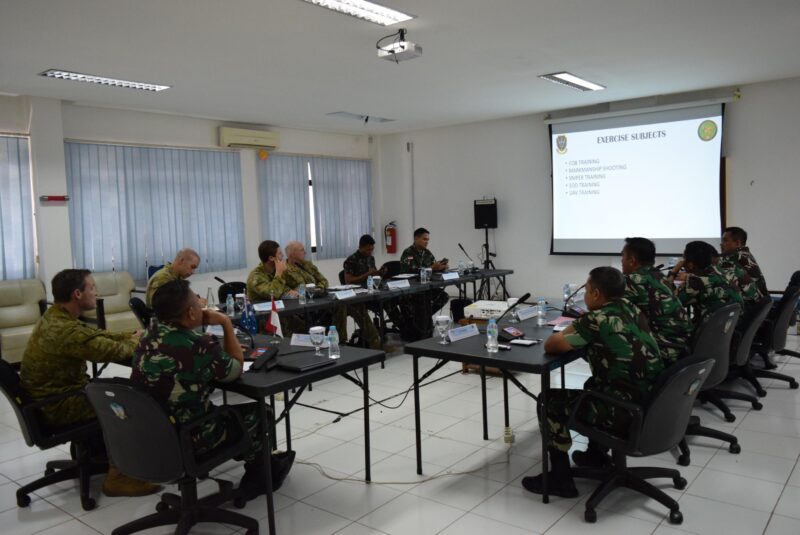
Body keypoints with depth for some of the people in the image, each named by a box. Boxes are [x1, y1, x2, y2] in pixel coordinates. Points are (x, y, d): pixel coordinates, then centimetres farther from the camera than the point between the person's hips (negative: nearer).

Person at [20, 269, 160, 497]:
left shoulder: (57, 317, 4)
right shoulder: (64, 330, -30)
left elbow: (98, 335, 10)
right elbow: (113, 351, -26)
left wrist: (132, 335, -3)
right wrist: (137, 342, -6)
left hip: (58, 393, 10)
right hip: (58, 405, -10)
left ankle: (98, 448, 28)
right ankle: (118, 477, -3)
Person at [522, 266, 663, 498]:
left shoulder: (597, 320, -15)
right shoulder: (632, 310, 8)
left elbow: (550, 345, -6)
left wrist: (570, 329, 12)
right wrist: (582, 326, 12)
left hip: (626, 413, -8)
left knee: (550, 401, 6)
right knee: (594, 385, 33)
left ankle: (560, 479, 14)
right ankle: (596, 454, 40)